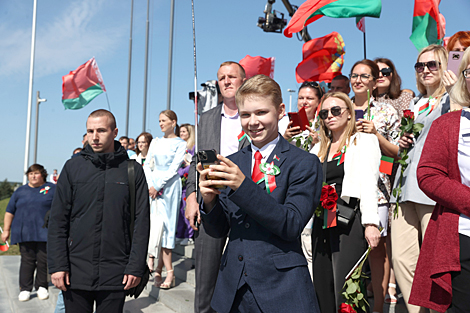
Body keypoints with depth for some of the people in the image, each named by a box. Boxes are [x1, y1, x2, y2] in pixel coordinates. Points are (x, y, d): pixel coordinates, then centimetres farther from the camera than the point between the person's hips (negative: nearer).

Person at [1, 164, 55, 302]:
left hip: (45, 233, -1)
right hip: (25, 234, 2)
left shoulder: (52, 189, 7)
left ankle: (41, 287, 14)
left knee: (43, 260, 0)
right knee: (27, 260, 1)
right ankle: (25, 289, 8)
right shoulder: (20, 191, 13)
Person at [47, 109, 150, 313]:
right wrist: (56, 265, -4)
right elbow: (57, 221, 2)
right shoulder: (73, 167, 3)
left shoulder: (132, 170, 0)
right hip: (76, 271, 1)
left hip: (115, 274, -1)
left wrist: (136, 267, -6)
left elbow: (141, 222, -1)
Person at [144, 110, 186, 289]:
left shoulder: (180, 144, 1)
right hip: (153, 185, 5)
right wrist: (150, 185, -4)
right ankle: (168, 270, 3)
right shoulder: (155, 142, 16)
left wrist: (157, 186, -13)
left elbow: (174, 168, -8)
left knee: (164, 225, -7)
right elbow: (147, 165, 11)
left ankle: (159, 268, -3)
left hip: (169, 186, -5)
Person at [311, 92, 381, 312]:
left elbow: (368, 183, -7)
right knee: (322, 290, 8)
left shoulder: (364, 141, 4)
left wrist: (370, 223, -16)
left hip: (350, 220, -6)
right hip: (321, 223, 6)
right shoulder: (319, 149, 21)